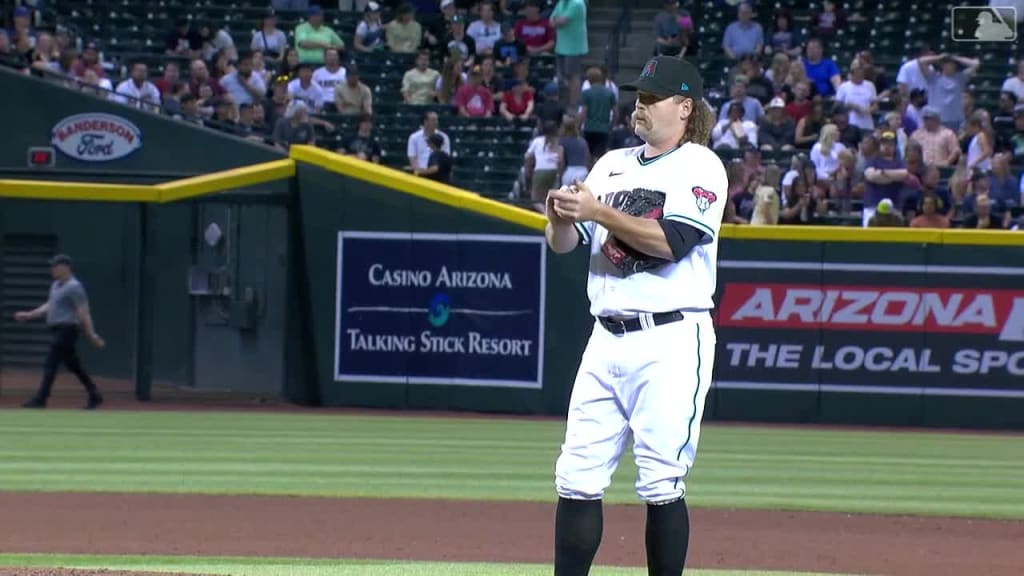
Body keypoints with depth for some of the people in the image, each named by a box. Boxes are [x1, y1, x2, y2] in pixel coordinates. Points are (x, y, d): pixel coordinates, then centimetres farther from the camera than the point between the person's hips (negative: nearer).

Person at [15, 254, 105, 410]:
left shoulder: (74, 287, -13)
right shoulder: (56, 285, 16)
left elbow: (83, 312, -17)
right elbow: (49, 306, 24)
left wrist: (91, 334, -19)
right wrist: (29, 315, 16)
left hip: (67, 330, -10)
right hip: (57, 331, 10)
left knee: (50, 364, -10)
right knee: (73, 366, 13)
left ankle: (40, 400, -9)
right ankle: (94, 396, 20)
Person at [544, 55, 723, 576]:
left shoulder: (700, 166, -3)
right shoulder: (613, 164, 17)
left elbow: (673, 241, -17)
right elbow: (564, 243, 14)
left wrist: (598, 212, -19)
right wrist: (561, 216, -8)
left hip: (671, 341, -6)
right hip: (607, 340, 7)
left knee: (661, 483, -6)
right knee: (577, 478, 3)